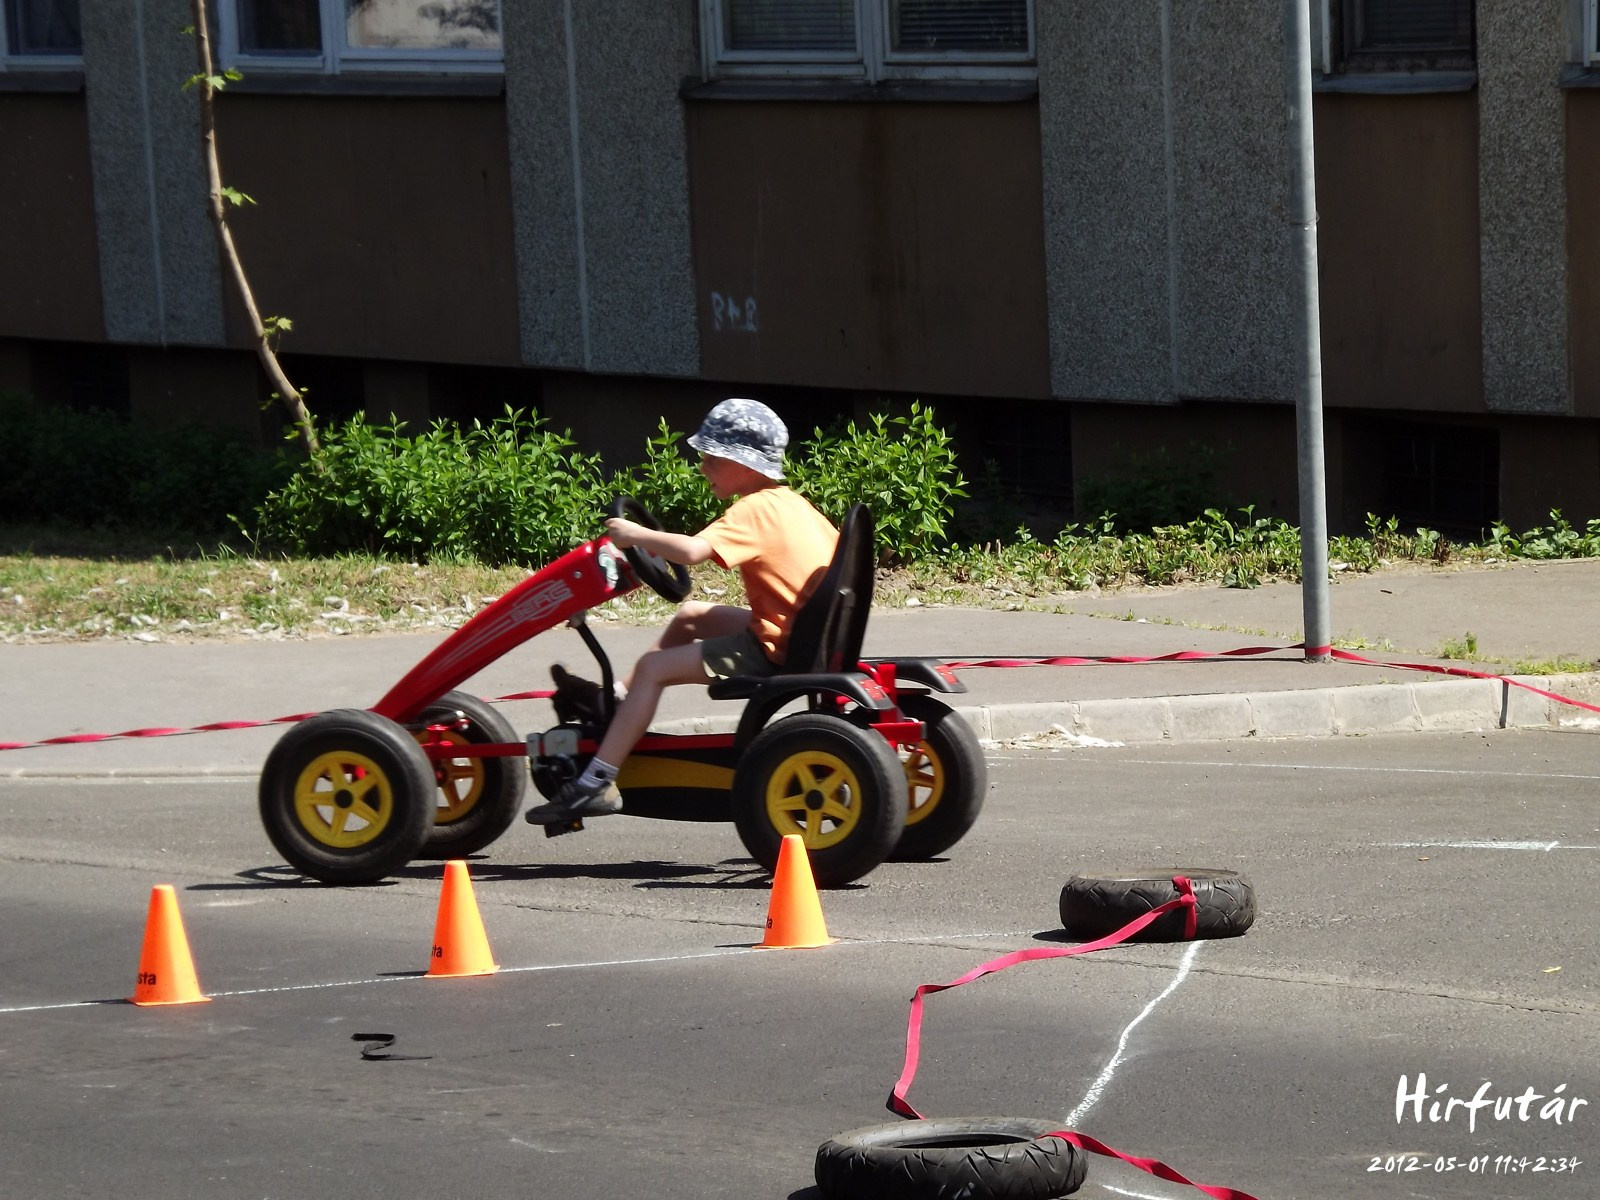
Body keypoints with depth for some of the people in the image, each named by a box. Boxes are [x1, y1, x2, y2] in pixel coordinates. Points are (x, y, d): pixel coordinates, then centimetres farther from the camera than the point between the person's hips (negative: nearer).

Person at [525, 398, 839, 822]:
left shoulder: (753, 512, -18)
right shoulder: (792, 502, 9)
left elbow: (692, 551, -33)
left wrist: (636, 535, -20)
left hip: (776, 651, -10)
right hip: (810, 633, 10)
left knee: (652, 667, -8)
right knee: (688, 616, 24)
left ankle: (594, 785, -9)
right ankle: (619, 703, 31)